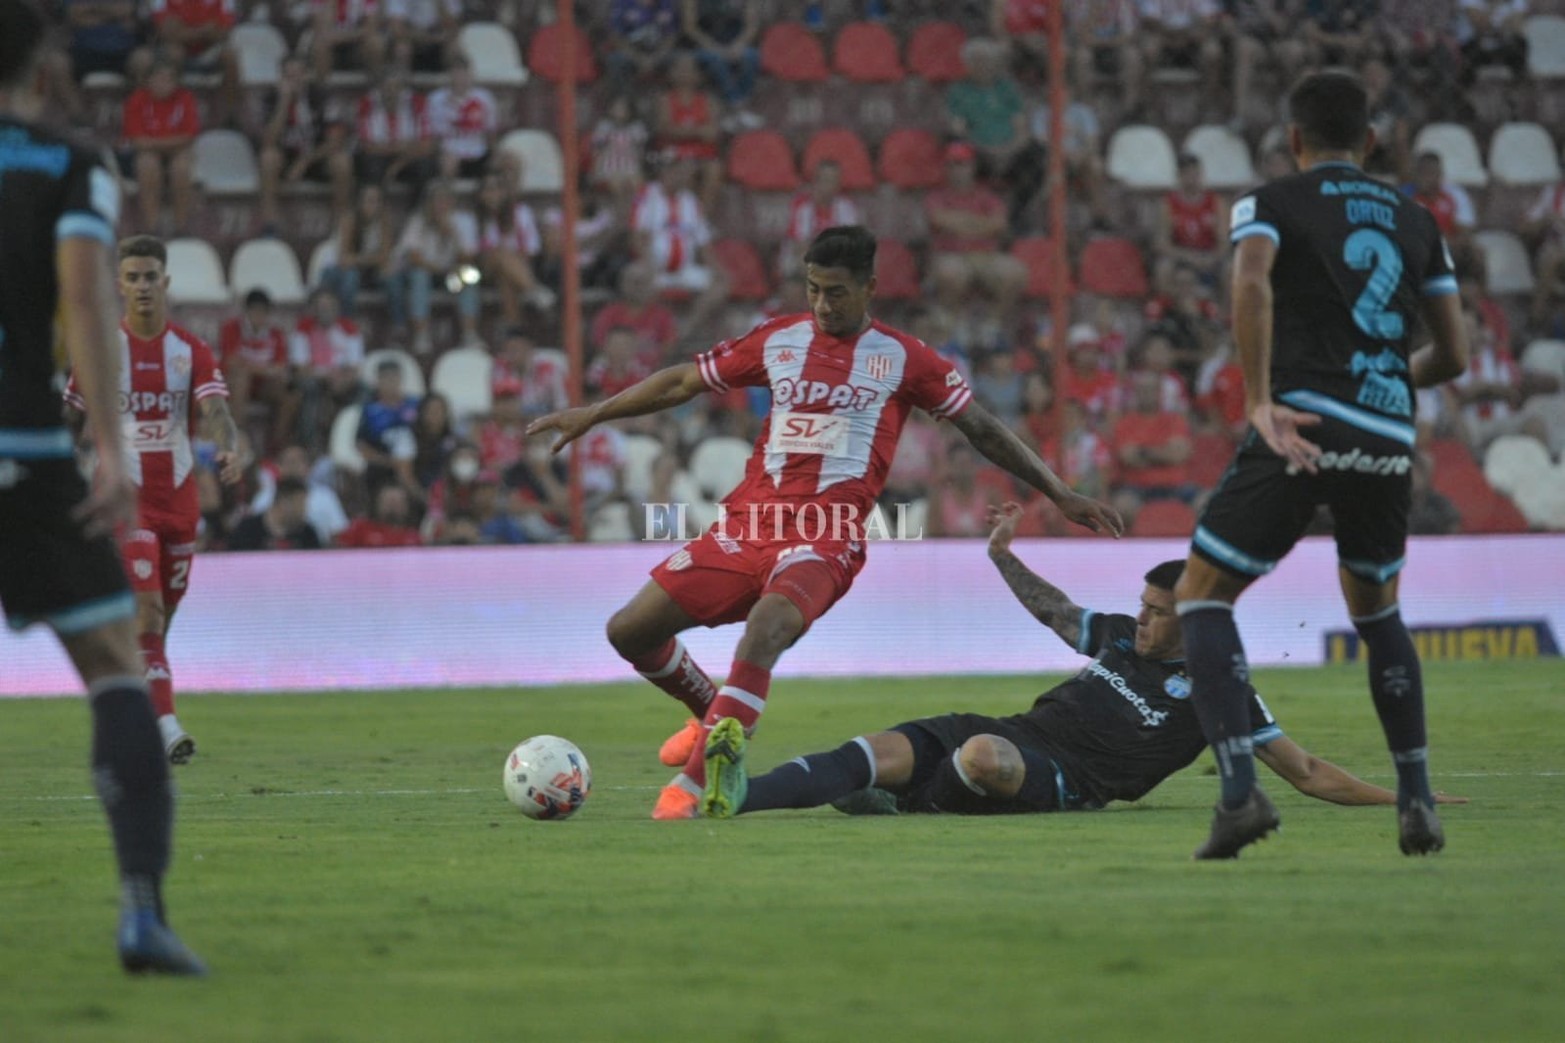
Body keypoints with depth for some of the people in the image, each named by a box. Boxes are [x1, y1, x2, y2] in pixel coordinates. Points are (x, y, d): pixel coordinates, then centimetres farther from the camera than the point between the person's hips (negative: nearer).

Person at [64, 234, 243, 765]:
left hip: (179, 497, 3)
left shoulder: (192, 351, 1)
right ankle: (165, 723, -25)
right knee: (147, 609, -19)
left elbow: (215, 411, -13)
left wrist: (230, 449, -34)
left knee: (161, 616, 11)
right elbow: (71, 419, 6)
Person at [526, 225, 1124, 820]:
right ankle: (711, 712, 30)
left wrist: (1059, 495, 11)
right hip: (748, 525, 5)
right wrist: (592, 415, 22)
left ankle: (692, 785, -37)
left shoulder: (901, 358, 3)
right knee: (629, 630, 0)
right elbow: (684, 382, 22)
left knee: (767, 624, -36)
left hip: (825, 541, -5)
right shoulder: (778, 341, 11)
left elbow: (979, 427, 11)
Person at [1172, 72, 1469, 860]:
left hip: (1303, 428, -4)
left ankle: (1240, 792, -11)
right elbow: (1452, 355, 20)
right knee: (1377, 611, 27)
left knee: (1201, 595, 7)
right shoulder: (1414, 221, 20)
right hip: (1388, 440, 4)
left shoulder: (1271, 204, 7)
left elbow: (1252, 284, -17)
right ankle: (1416, 802, 17)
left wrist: (1259, 401, -19)